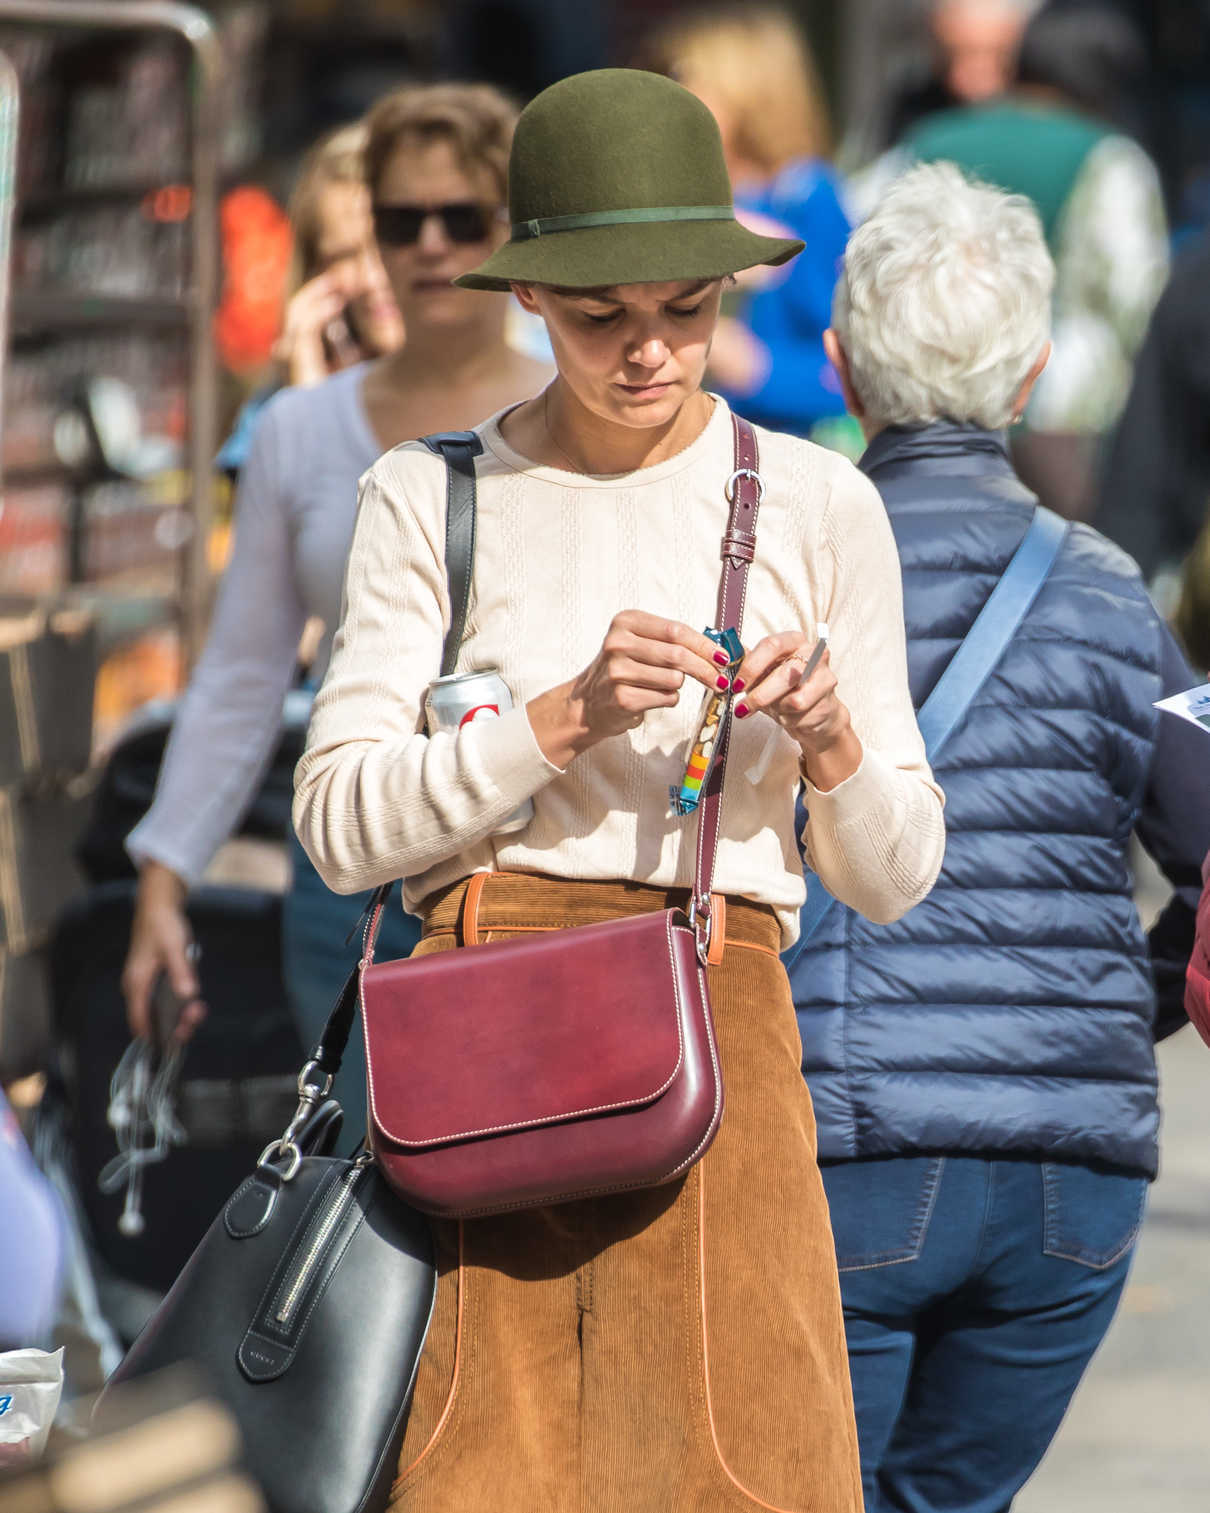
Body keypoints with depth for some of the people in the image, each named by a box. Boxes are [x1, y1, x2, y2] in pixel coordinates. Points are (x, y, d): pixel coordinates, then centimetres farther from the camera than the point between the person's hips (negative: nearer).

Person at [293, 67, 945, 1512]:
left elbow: (893, 877, 12)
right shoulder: (429, 497, 7)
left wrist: (833, 740, -8)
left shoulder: (818, 508, 9)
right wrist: (568, 715, -12)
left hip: (721, 1030, 1)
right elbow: (340, 824, -1)